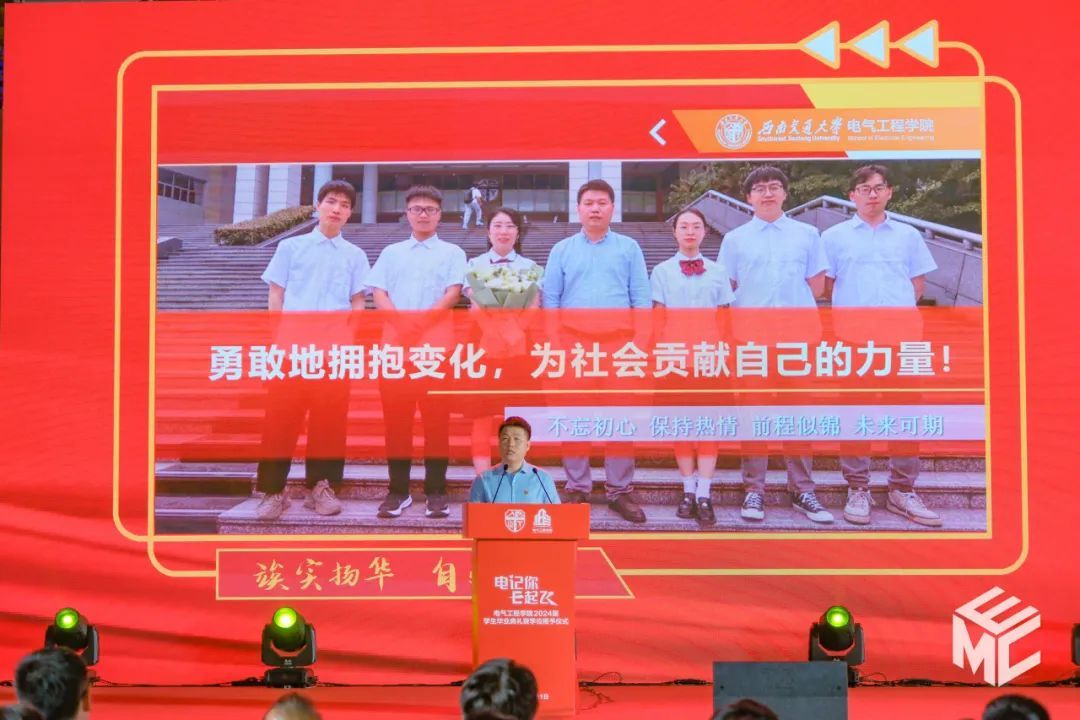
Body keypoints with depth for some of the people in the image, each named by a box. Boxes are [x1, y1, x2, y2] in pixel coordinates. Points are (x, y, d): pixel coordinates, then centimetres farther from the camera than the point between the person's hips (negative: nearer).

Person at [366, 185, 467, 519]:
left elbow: (453, 293, -3)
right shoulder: (391, 253, 17)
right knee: (396, 415, 0)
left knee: (436, 416, -5)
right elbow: (379, 293, 7)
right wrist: (400, 322, -12)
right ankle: (398, 489, 4)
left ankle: (436, 490, -2)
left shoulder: (452, 253, 11)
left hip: (436, 342, -2)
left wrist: (422, 320, -18)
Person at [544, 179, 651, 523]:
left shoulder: (629, 248, 10)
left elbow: (641, 297, 6)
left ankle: (620, 490, 3)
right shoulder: (562, 250, 11)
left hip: (619, 341, -1)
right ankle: (577, 488, 8)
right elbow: (550, 298, 10)